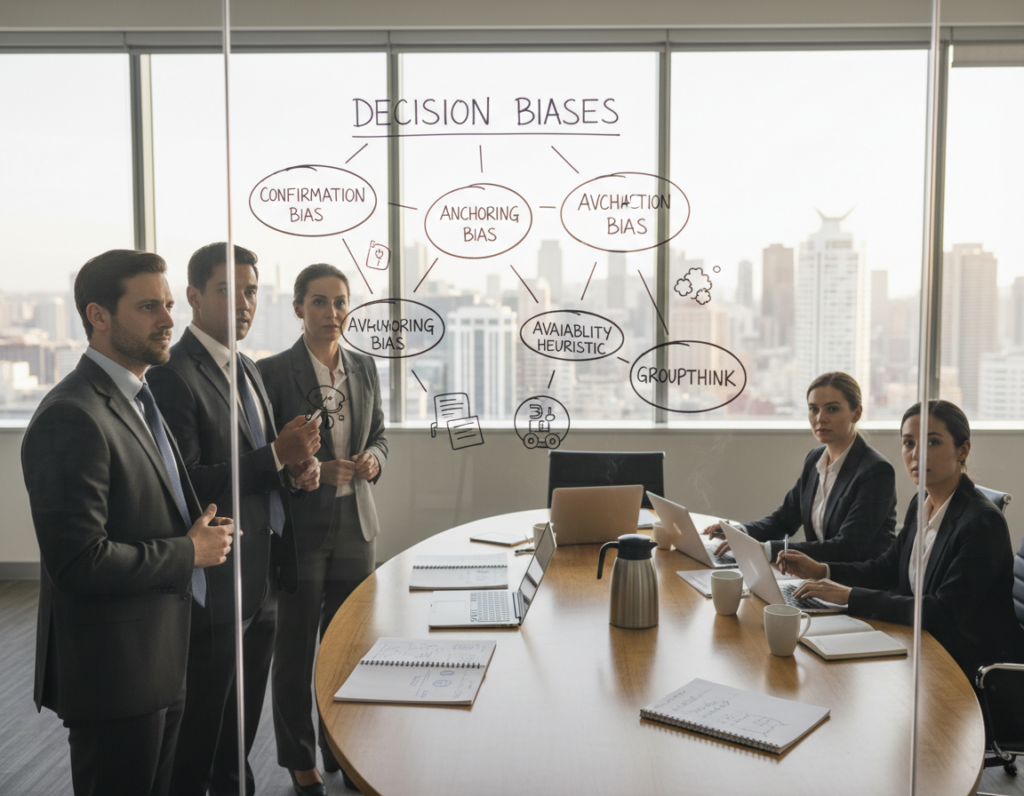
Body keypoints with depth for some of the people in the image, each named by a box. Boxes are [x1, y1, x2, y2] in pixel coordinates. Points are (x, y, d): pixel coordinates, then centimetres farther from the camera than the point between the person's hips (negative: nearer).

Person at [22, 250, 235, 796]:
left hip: (160, 661, 9)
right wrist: (189, 552, -16)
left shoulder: (136, 400, 11)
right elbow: (78, 561, -26)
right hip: (113, 673, -9)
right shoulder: (71, 417, -21)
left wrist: (198, 530, 2)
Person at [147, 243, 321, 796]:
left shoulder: (248, 372, 13)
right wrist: (276, 457, -25)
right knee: (196, 739, 8)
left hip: (258, 583, 9)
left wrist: (295, 465, -1)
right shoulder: (174, 376, -17)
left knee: (238, 735, 23)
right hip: (213, 589, -8)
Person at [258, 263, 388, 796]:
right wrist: (310, 469, -22)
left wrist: (373, 459, -6)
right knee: (295, 649, 8)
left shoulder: (364, 368, 6)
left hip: (356, 524, 4)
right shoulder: (273, 372, -9)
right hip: (300, 526, -4)